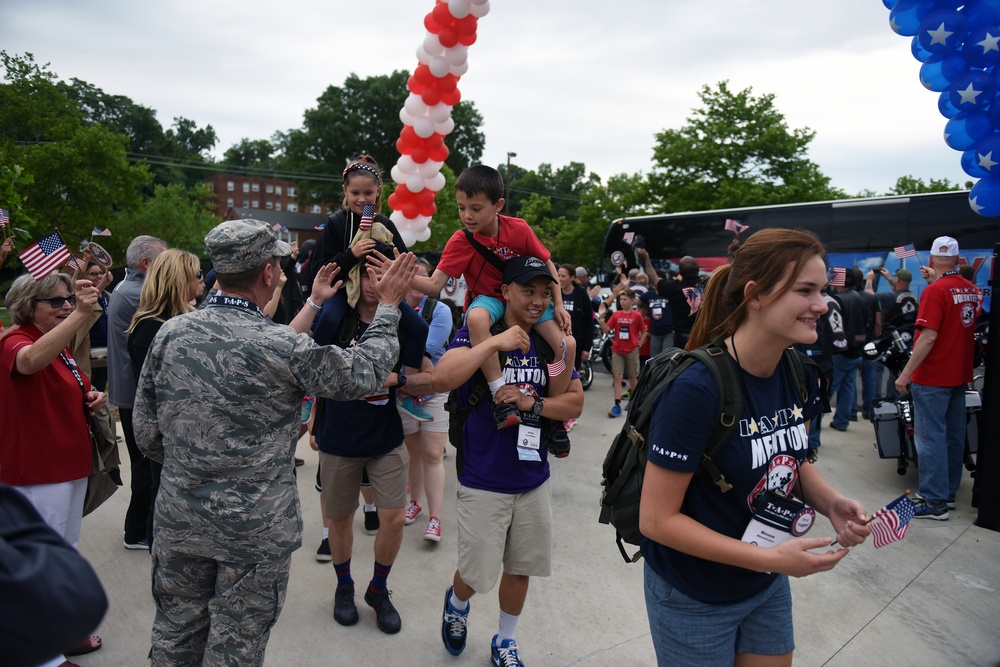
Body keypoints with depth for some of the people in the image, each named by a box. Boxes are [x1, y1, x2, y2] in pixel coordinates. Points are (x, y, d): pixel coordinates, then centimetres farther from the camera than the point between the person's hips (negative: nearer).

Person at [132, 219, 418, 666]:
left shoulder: (170, 333, -7)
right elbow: (362, 374, -7)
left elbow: (146, 432, 3)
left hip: (179, 518, 5)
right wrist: (388, 306, 4)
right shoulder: (284, 347, -22)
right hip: (256, 529, -4)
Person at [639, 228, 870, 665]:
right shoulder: (696, 388, -29)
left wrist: (831, 502, -9)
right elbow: (656, 520, -24)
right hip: (694, 599, -6)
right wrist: (771, 558, -24)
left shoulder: (800, 377, -7)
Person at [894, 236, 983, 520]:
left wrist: (905, 374, -19)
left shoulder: (935, 291, -17)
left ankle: (934, 501, -1)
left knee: (931, 437, -4)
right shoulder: (973, 290, 5)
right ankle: (948, 492, 24)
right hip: (959, 375, 8)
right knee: (954, 435, 14)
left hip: (933, 377, -8)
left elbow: (928, 337, -23)